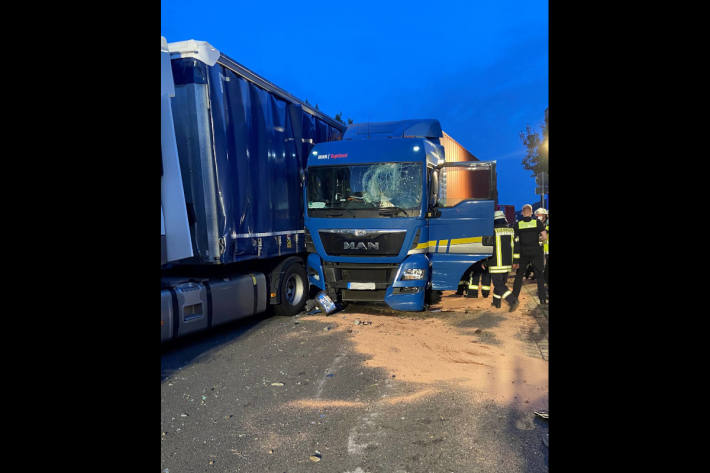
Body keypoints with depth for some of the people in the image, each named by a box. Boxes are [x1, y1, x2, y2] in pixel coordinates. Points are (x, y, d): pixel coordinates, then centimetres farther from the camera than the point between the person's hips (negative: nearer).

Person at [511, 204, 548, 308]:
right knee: (540, 275, 9)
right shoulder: (537, 222, -4)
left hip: (523, 253, 1)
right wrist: (538, 238, 12)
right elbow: (545, 237, -10)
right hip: (536, 251, 0)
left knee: (519, 275, 12)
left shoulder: (517, 224, -3)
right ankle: (542, 298, 8)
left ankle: (514, 297, 13)